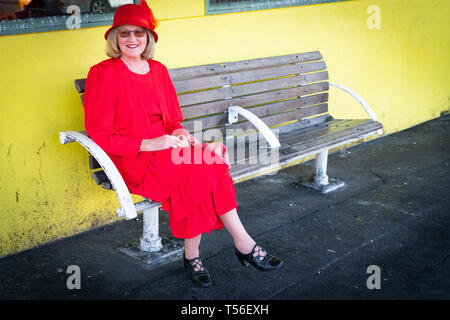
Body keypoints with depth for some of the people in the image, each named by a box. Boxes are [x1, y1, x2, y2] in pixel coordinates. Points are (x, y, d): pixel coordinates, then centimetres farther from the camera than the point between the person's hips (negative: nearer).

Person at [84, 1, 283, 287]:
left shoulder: (158, 70, 13)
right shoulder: (103, 74, -5)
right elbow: (99, 135, -9)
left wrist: (182, 134, -7)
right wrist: (149, 144, -18)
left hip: (165, 149, 6)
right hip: (131, 160, -6)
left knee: (207, 156, -26)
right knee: (202, 168, -27)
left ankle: (192, 257, -19)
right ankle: (245, 245, -16)